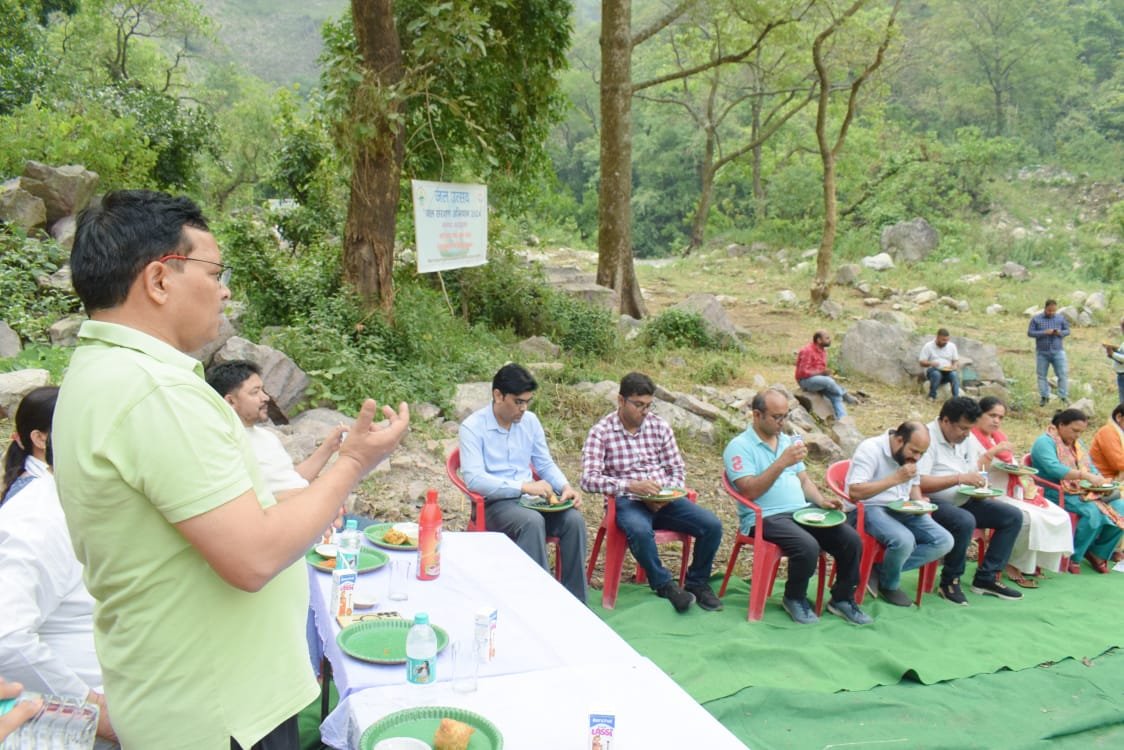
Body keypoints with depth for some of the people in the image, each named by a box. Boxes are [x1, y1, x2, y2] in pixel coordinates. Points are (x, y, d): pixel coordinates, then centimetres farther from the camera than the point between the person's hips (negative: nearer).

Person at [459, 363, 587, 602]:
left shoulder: (530, 421, 8)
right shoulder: (472, 427, -10)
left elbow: (546, 464, 15)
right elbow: (474, 480, -21)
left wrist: (565, 487, -7)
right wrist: (524, 486, -29)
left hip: (530, 498, 5)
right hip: (494, 503, -5)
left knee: (574, 519, -21)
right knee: (532, 521, -35)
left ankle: (575, 601, -13)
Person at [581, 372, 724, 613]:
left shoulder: (659, 426, 8)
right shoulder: (600, 432, -4)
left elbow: (678, 470, 10)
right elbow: (588, 479, -15)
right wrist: (631, 485, -28)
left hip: (663, 500, 4)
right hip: (628, 502, -4)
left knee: (712, 525, -17)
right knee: (640, 531, -38)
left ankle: (697, 583, 8)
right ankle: (665, 584, -11)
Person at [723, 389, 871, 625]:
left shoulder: (788, 441, 18)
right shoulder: (739, 447, -6)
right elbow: (749, 491, -17)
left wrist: (821, 501, 0)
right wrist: (782, 463, -23)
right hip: (765, 518, -7)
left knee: (852, 540, -13)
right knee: (808, 547, -32)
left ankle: (842, 599, 8)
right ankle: (794, 599, -3)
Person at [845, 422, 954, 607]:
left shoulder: (910, 455, 8)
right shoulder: (871, 449, -17)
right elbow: (855, 492, -25)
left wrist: (919, 502, 1)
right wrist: (895, 478, -26)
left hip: (901, 509, 8)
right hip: (868, 509, -8)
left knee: (944, 541, -9)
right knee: (904, 540, -35)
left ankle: (881, 571, -7)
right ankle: (889, 585, -2)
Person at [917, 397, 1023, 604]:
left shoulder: (966, 439, 12)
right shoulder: (927, 438, -16)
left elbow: (974, 472, 20)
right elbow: (920, 483, -25)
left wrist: (980, 486, -4)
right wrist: (960, 478, -26)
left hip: (964, 501, 9)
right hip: (936, 503, -9)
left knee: (1013, 516, 0)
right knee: (965, 521, -36)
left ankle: (986, 577, 3)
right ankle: (949, 582, -15)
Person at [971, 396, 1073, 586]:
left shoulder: (999, 436, 20)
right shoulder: (970, 438, -6)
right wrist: (993, 452, -25)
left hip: (1014, 493, 9)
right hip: (991, 496, -9)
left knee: (1060, 517, -4)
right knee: (1029, 518, -31)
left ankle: (1036, 562, 5)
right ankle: (1016, 565, -10)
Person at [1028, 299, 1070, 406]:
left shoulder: (1061, 318, 5)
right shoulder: (1036, 319, -1)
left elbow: (1067, 330, 10)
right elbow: (1030, 333, -5)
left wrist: (1060, 333, -13)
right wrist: (1044, 333, -18)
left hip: (1058, 351, 1)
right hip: (1042, 352, -1)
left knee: (1063, 374, -3)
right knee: (1042, 375, 5)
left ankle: (1064, 396, 5)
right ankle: (1044, 397, 15)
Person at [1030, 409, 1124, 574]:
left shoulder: (1076, 443, 19)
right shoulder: (1045, 442, -10)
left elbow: (1091, 468, 20)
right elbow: (1053, 469, -26)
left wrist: (1099, 480, -4)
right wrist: (1085, 475, -34)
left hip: (1083, 492, 9)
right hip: (1056, 494, -8)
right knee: (1092, 512, -31)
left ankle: (1098, 553, 3)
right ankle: (1073, 557, -15)